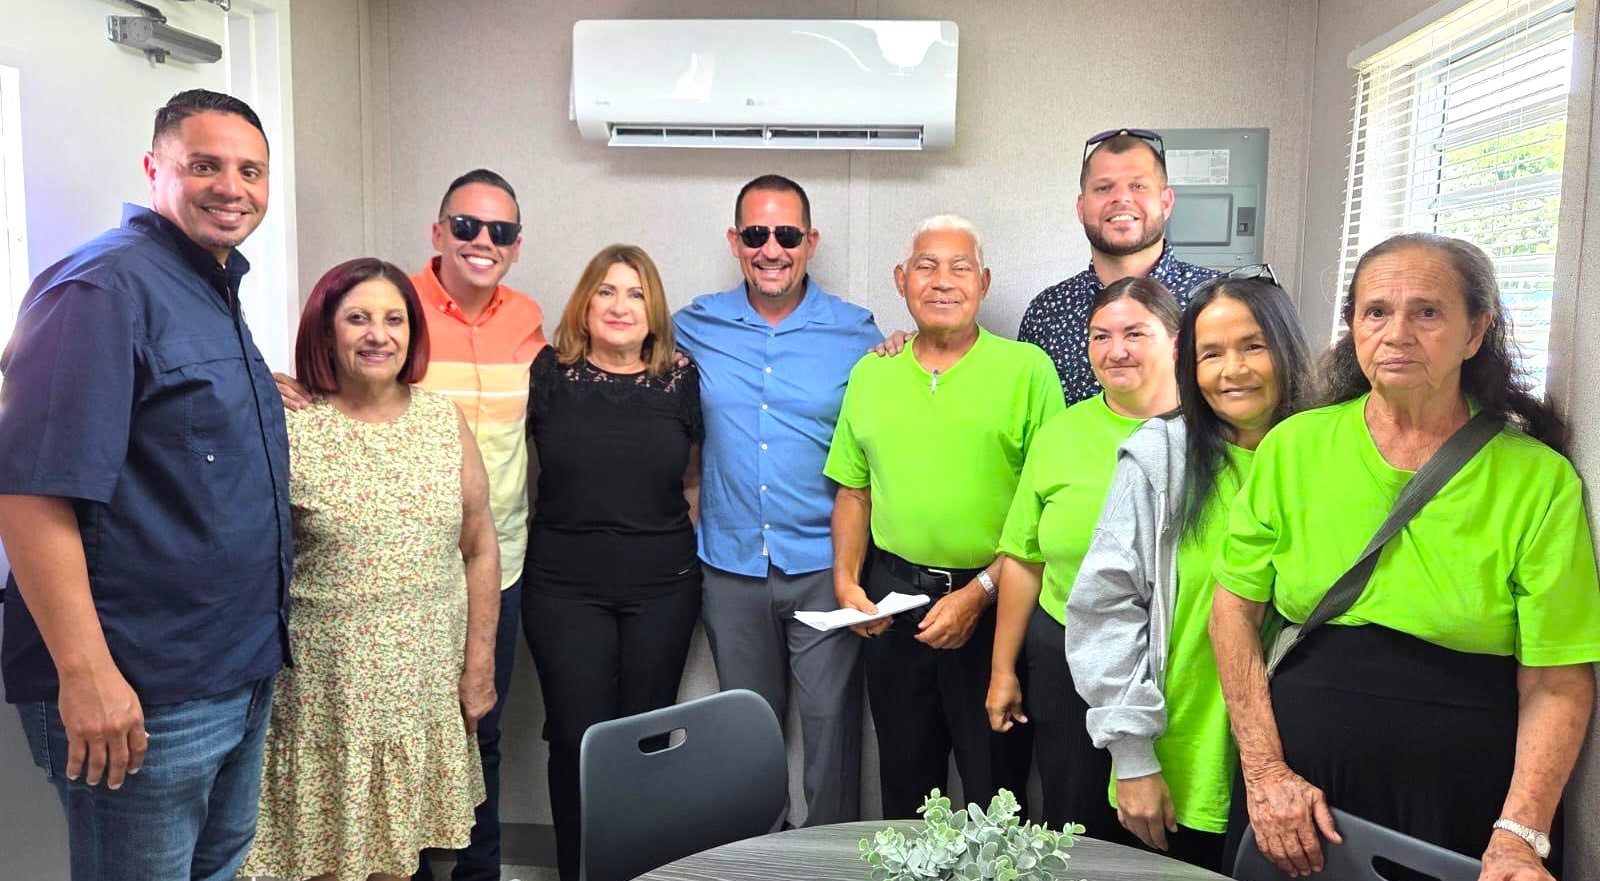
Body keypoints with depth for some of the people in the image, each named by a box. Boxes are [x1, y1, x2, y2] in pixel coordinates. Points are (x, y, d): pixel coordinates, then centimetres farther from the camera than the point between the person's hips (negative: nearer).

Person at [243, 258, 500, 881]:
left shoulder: (444, 421, 4)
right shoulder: (287, 429, -7)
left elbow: (479, 550, 7)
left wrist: (479, 667, 7)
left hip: (426, 685, 3)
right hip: (325, 688, -3)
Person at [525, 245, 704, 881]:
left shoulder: (681, 379, 4)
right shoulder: (550, 374, 0)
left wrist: (682, 551, 8)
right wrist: (561, 536, 6)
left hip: (663, 589, 1)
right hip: (565, 589, -1)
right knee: (577, 738, 1)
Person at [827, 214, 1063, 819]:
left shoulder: (1027, 368, -4)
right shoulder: (870, 373, 9)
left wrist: (979, 593, -13)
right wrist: (846, 579, 1)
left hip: (993, 602, -3)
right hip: (891, 595, 4)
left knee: (995, 787, 8)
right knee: (903, 784, 17)